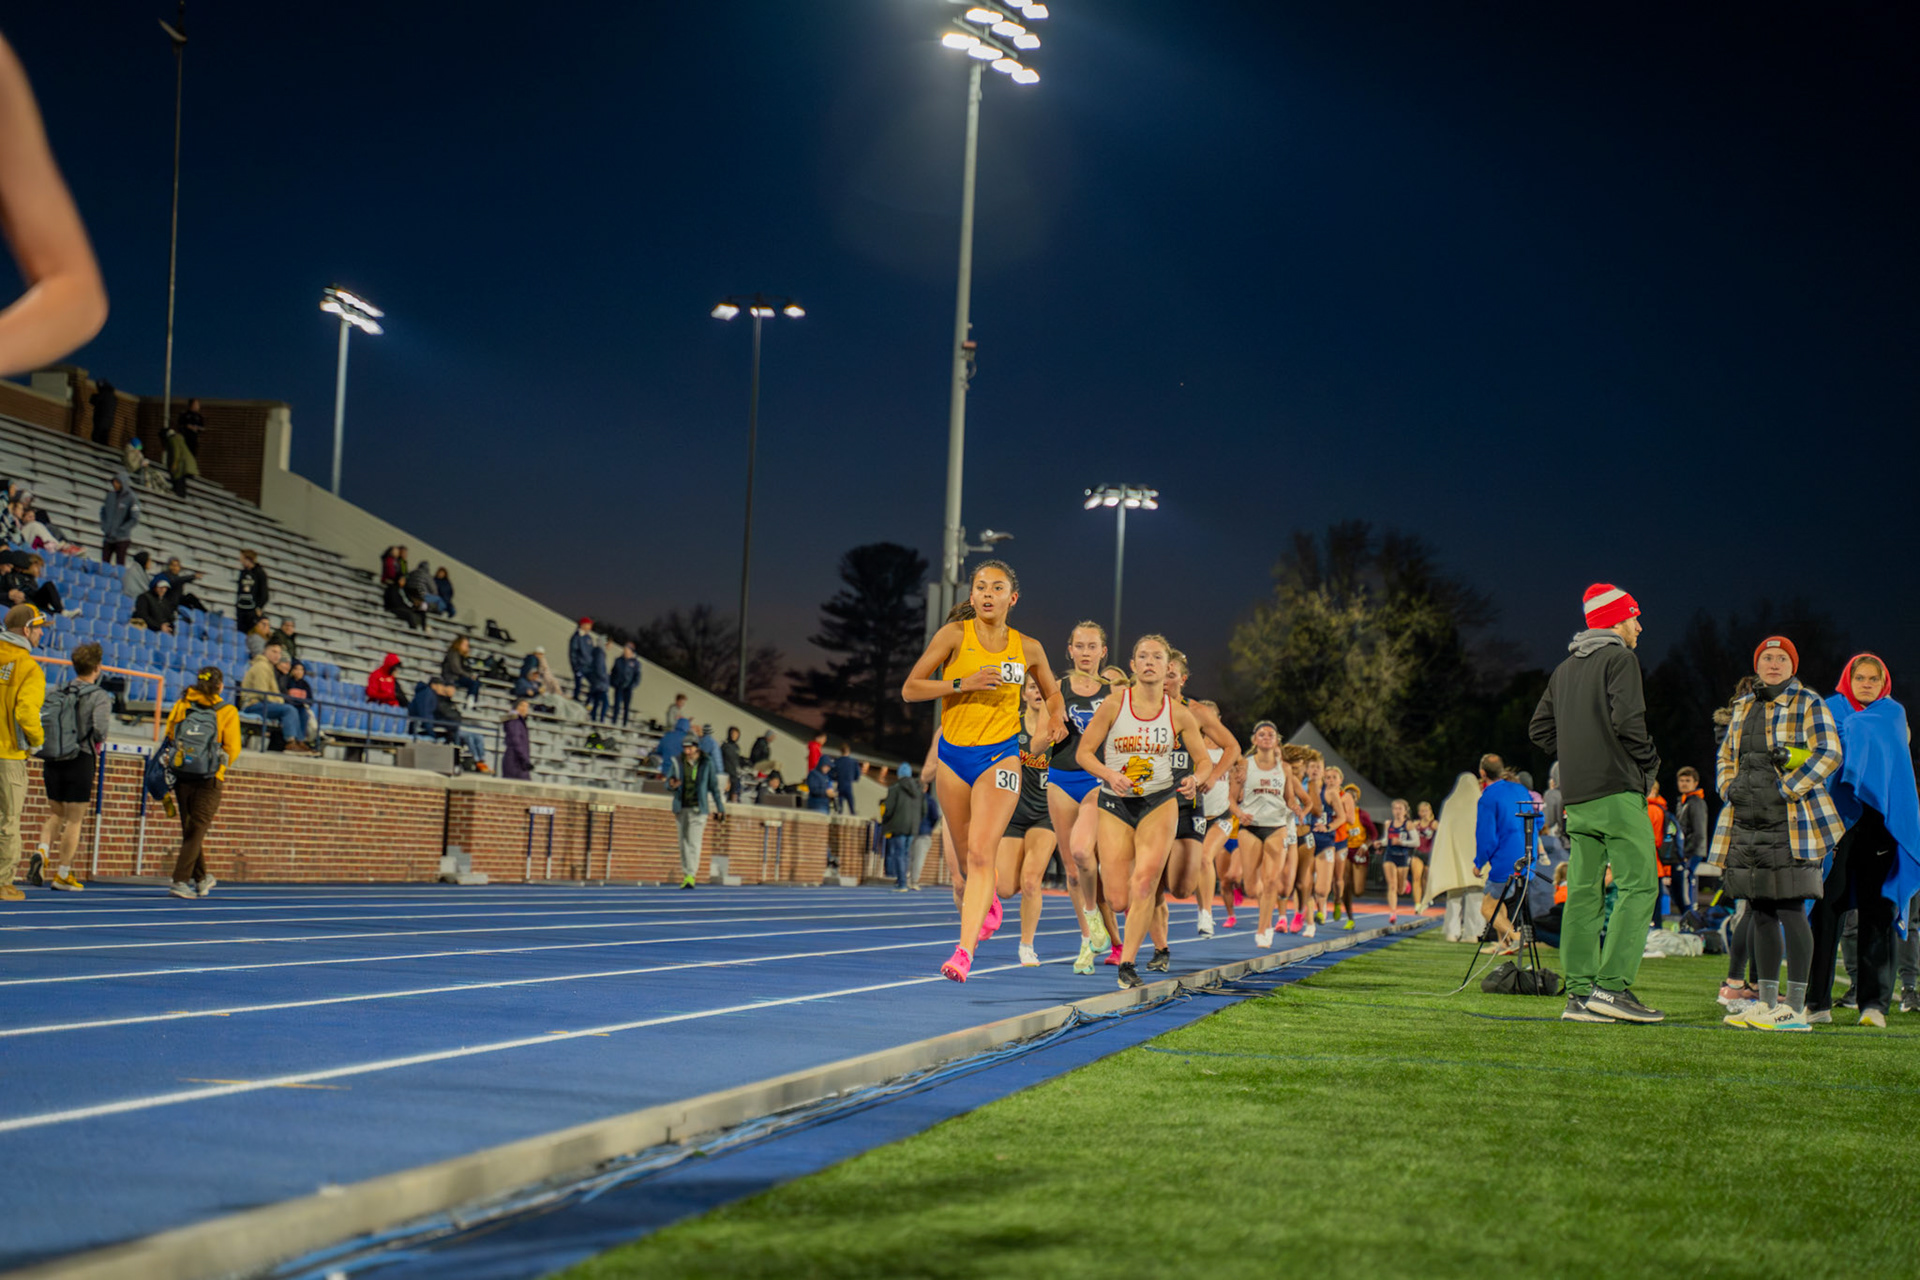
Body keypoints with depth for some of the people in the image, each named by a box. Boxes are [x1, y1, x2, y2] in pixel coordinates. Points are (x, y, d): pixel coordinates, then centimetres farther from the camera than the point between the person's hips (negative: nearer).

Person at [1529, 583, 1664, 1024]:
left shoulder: (1564, 669, 19)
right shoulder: (1619, 658, -5)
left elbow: (1540, 729, 19)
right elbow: (1626, 719, -18)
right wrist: (1648, 761, -5)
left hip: (1576, 797, 8)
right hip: (1617, 791, -8)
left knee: (1583, 891, 6)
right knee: (1638, 885, -8)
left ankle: (1579, 992, 3)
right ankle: (1612, 985, -17)